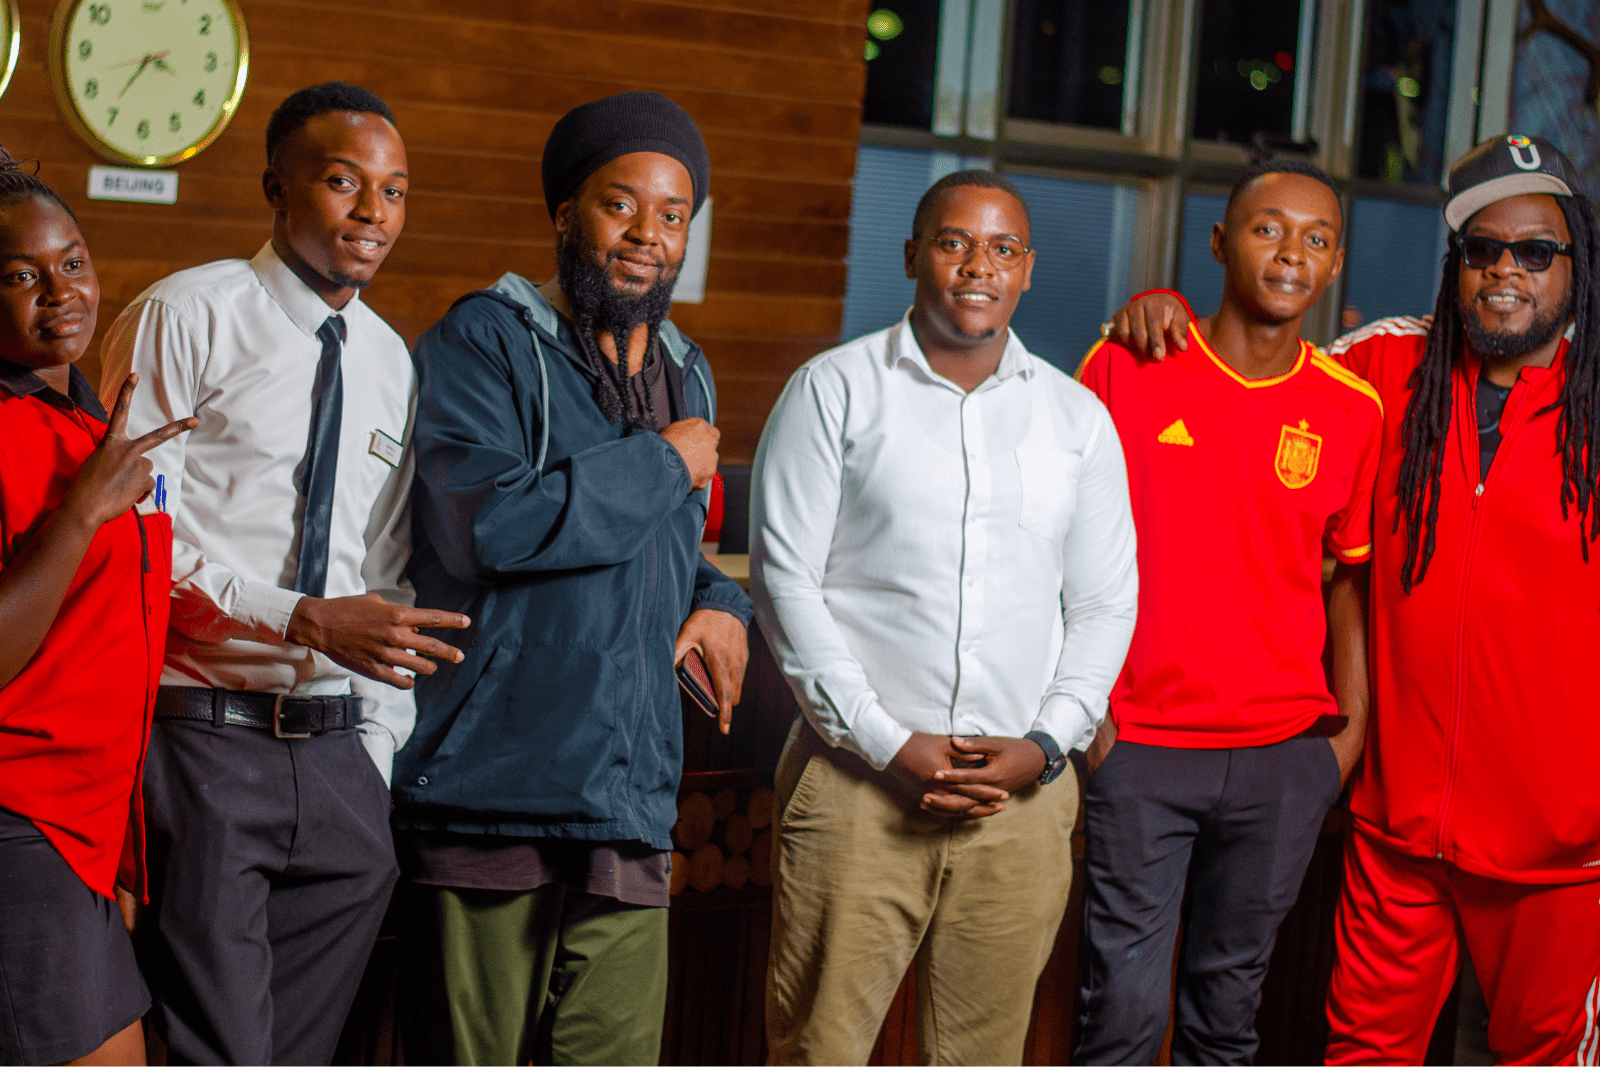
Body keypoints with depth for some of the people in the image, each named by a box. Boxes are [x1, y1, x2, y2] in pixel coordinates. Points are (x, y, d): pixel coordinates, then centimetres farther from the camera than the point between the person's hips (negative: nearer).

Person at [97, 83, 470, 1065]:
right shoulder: (187, 317, -2)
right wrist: (306, 621, -17)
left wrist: (382, 765, 12)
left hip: (343, 760, 5)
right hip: (205, 740, -5)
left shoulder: (392, 363, 15)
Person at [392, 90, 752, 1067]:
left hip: (630, 807, 5)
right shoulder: (485, 342, -2)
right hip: (489, 792, -5)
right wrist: (666, 464, -8)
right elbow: (485, 522, -19)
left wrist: (721, 603, 11)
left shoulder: (687, 374, 20)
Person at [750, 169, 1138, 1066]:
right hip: (858, 784, -2)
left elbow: (1106, 603, 13)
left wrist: (1048, 741, -4)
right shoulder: (834, 391, 3)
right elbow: (786, 580, -2)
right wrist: (888, 744, -9)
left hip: (1022, 793, 3)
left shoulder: (1078, 418, 12)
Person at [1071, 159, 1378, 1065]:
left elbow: (1349, 576, 12)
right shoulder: (1128, 364, -2)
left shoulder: (1353, 410, 4)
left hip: (1284, 757, 2)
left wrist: (1353, 728, 5)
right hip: (1139, 749, -2)